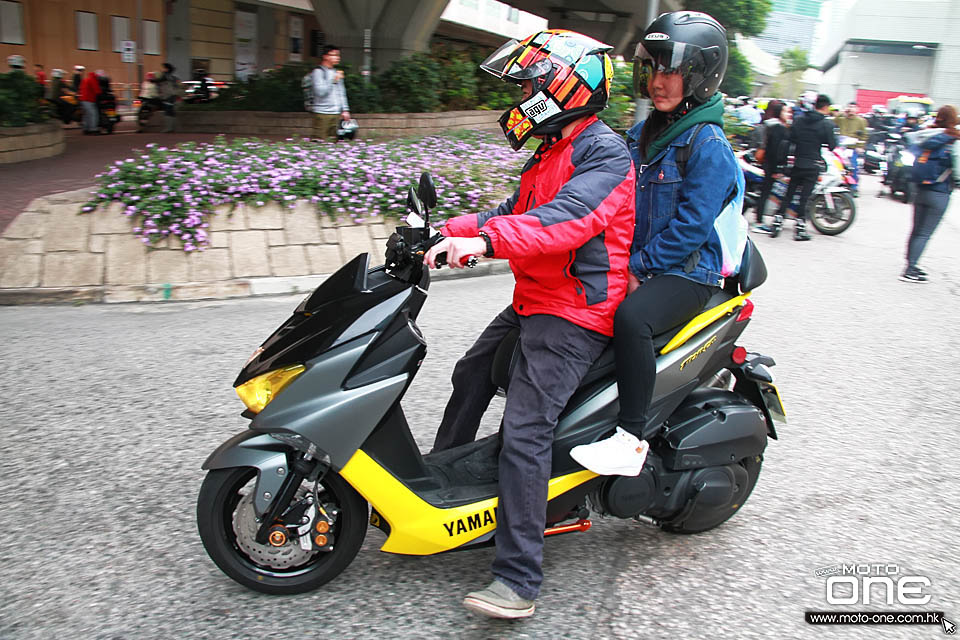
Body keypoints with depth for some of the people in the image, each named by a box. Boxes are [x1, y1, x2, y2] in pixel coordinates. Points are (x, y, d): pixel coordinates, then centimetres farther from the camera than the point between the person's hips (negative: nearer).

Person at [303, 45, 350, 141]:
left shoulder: (336, 72, 18)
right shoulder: (318, 72, -5)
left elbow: (341, 93, 22)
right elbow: (320, 92, -16)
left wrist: (345, 110, 15)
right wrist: (333, 80, -15)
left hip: (336, 113, 7)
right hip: (322, 113, -7)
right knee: (319, 141, -10)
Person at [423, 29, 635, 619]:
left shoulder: (603, 152, -13)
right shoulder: (553, 151, 20)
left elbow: (569, 218, -30)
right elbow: (515, 212, 22)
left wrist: (485, 240, -42)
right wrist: (448, 231, 9)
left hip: (575, 314, -11)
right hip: (533, 303, 11)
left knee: (524, 433, -18)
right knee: (471, 375, 22)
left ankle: (519, 580, -15)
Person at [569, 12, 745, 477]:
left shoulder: (708, 145, -12)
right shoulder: (643, 134, 13)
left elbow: (690, 226, -18)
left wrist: (638, 268, -18)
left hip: (688, 271, -8)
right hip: (634, 264, 8)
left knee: (631, 317, -35)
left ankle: (632, 440, -25)